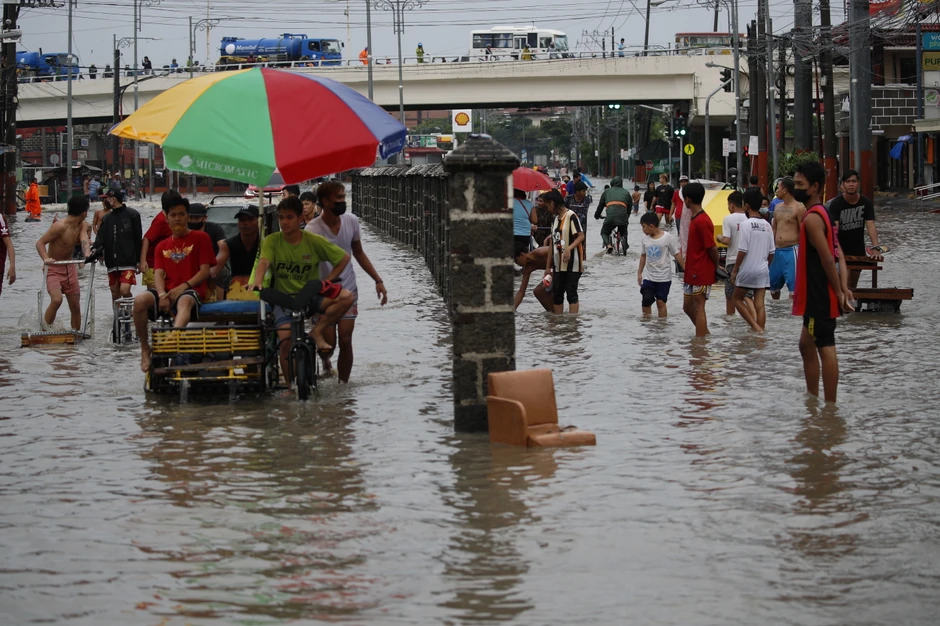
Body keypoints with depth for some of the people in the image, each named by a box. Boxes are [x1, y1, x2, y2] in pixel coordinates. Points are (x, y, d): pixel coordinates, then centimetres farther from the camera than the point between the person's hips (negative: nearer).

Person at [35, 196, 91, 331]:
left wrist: (87, 254, -41)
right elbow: (40, 243, -21)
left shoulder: (82, 225, -1)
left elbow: (84, 241, -18)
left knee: (75, 305, 9)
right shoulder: (60, 226, -22)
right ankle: (44, 331, -15)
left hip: (70, 267, 7)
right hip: (53, 268, -7)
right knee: (56, 300, -27)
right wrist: (46, 259, -40)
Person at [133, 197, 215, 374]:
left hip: (191, 291, -4)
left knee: (184, 302, -42)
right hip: (167, 291, 4)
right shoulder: (162, 246, 21)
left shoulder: (200, 238, 9)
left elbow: (205, 271, 0)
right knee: (140, 300, -28)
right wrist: (162, 294, -14)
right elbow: (158, 274, 9)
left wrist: (184, 286, -15)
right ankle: (145, 349, -17)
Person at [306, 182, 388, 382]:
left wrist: (378, 280, 6)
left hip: (348, 290, 3)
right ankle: (325, 360, 39)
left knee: (345, 341, -6)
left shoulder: (351, 221, -5)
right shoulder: (313, 230, -19)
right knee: (328, 343, 2)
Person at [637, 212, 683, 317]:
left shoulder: (668, 237, -11)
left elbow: (677, 255, -6)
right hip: (648, 277, 4)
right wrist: (639, 273, 17)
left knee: (660, 301, 0)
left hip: (664, 277, -4)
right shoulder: (645, 238, 3)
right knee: (646, 300, -5)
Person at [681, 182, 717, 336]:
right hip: (692, 273, 10)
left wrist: (716, 267, -5)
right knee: (688, 306, 16)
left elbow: (712, 248, -17)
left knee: (698, 307, -5)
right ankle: (706, 335, 26)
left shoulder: (702, 221, -20)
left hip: (702, 273, -10)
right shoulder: (695, 219, 11)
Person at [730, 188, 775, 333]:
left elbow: (742, 251, -15)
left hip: (747, 270, -5)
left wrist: (735, 270, -6)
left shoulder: (745, 224, -13)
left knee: (737, 298, 12)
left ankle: (754, 325, 0)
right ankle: (760, 329, 6)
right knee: (759, 304, 5)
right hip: (762, 270, 5)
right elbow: (771, 252, 7)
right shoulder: (767, 225, 3)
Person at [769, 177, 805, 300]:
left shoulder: (798, 208, -8)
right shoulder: (778, 207, 15)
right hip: (777, 251, 8)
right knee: (773, 286, 14)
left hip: (791, 251, -8)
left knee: (794, 288, -12)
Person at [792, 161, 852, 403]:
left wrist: (839, 293, -17)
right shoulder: (823, 213, 14)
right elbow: (838, 255, 15)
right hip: (818, 294, 11)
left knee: (825, 348, -7)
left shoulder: (812, 218, -17)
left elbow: (827, 259, -21)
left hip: (820, 294, -11)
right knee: (807, 344, 19)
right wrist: (842, 288, 11)